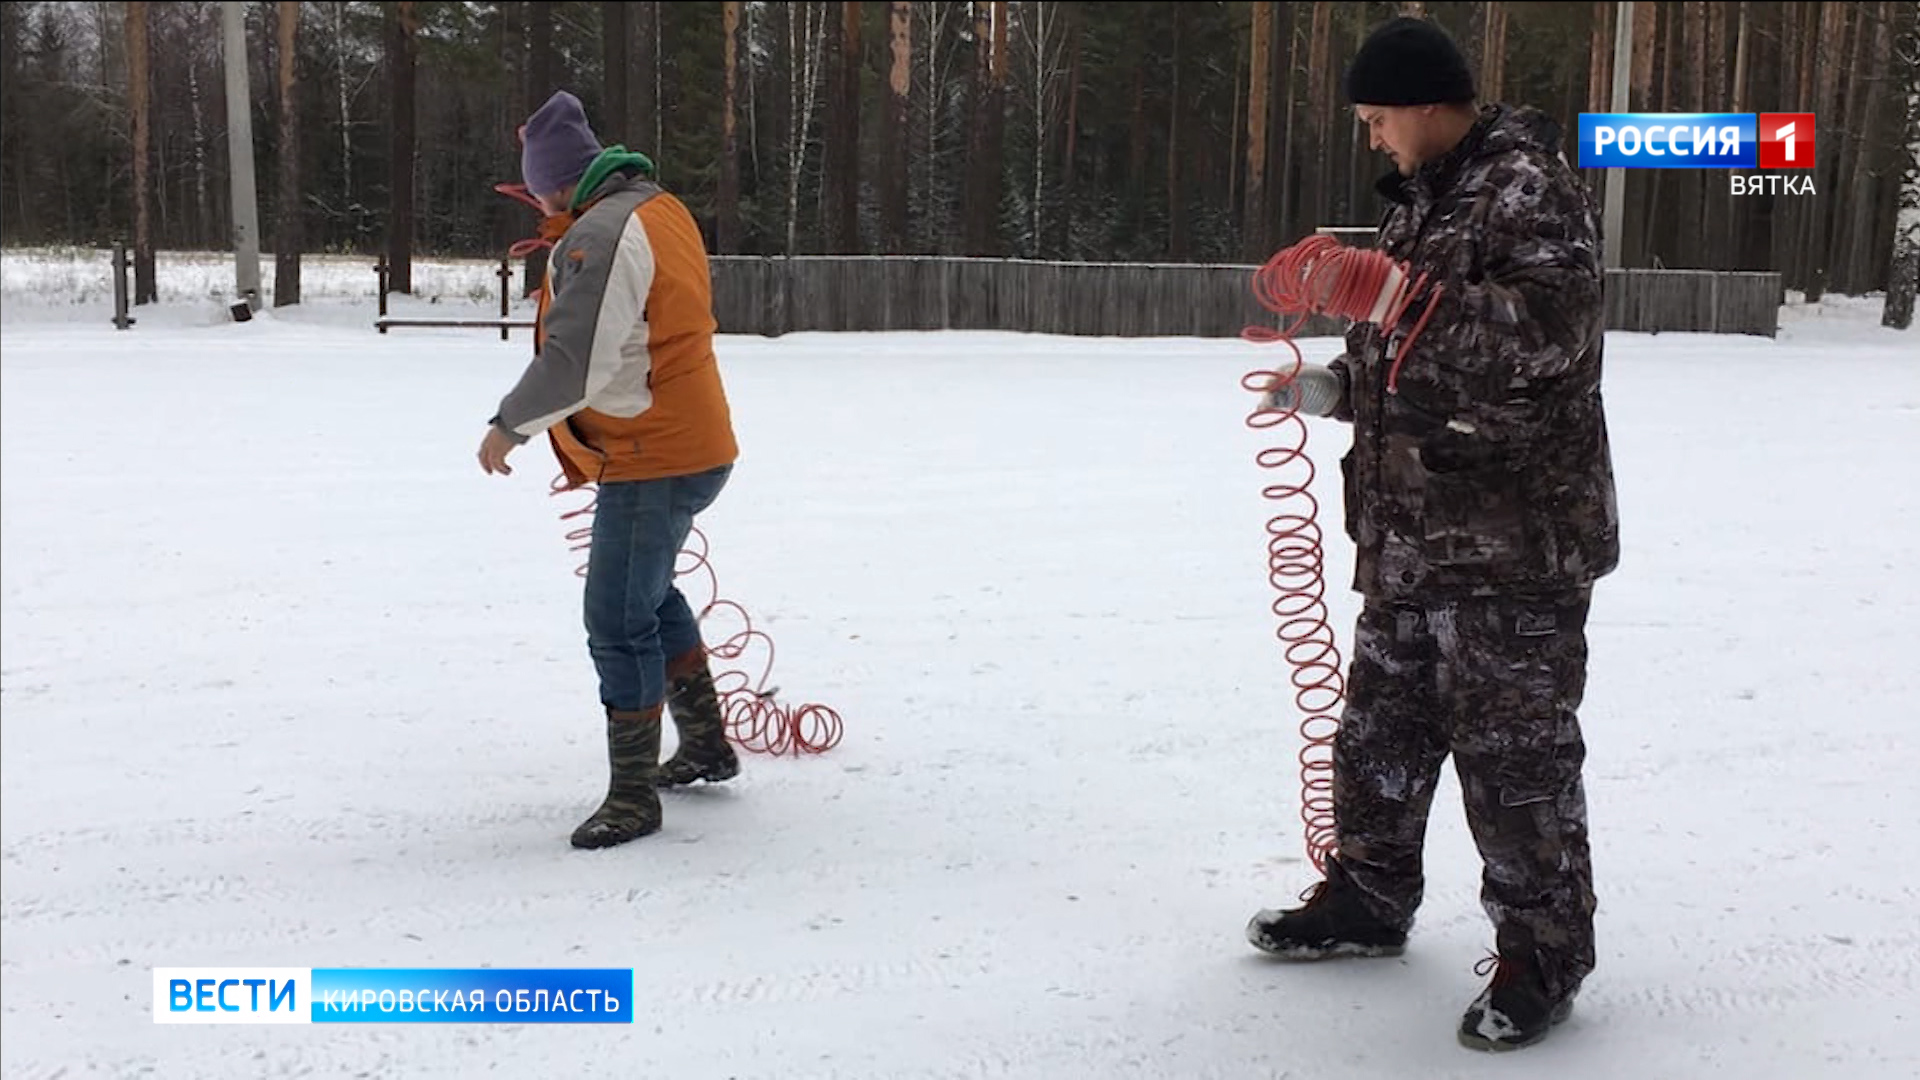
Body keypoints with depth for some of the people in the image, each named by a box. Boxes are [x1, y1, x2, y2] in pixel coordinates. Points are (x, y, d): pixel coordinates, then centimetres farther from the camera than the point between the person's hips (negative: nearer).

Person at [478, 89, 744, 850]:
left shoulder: (601, 236, -20)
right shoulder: (663, 212, 11)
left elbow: (573, 361, -25)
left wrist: (509, 425, -14)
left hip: (650, 463, -11)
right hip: (693, 446, 11)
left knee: (619, 622, -5)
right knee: (650, 591, 25)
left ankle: (633, 796, 2)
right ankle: (705, 744, 36)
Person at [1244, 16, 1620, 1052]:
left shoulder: (1526, 187, -11)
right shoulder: (1421, 198, 18)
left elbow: (1547, 328, -25)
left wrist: (1405, 296, -26)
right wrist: (1334, 386, 14)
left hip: (1512, 538, -9)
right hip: (1414, 530, 10)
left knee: (1513, 749, -4)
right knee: (1380, 723, 17)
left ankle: (1543, 951, 9)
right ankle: (1367, 899, 33)